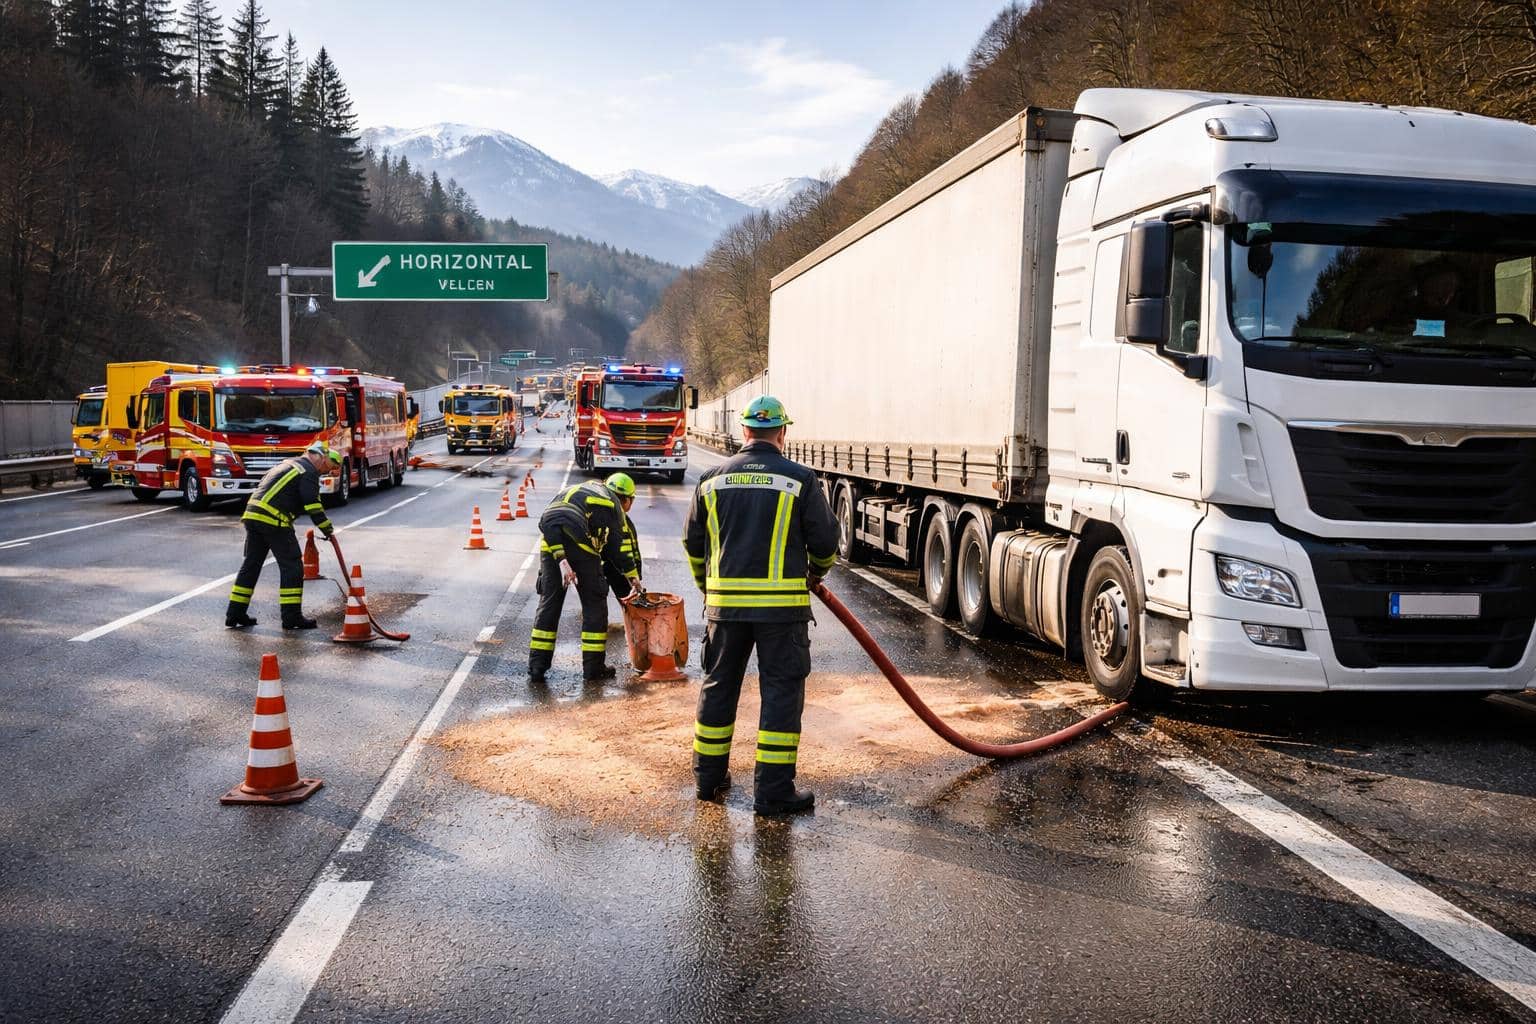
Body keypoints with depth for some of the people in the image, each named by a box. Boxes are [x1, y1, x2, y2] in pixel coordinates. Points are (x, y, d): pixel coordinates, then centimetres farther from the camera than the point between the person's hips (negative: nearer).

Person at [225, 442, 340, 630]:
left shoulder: (288, 464, 25)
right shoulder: (308, 471, -4)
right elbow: (313, 505, -10)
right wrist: (327, 528, -2)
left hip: (251, 514, 9)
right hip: (273, 520, -9)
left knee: (251, 564, 15)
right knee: (292, 566, -2)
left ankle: (235, 614, 17)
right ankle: (292, 616, -2)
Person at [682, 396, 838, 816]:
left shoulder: (712, 479, 5)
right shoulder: (800, 480, -5)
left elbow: (693, 544, 13)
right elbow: (825, 542, 0)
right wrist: (817, 573, 22)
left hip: (724, 602, 4)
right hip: (782, 605, -3)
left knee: (718, 687, 16)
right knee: (781, 692, 4)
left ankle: (709, 777, 26)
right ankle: (773, 790, 4)